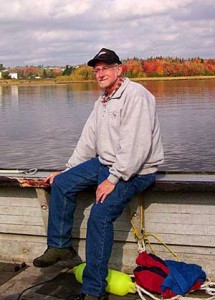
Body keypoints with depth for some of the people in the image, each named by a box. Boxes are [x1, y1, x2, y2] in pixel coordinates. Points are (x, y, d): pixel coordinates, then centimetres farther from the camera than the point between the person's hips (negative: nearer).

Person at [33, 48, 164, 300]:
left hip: (135, 171, -9)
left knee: (100, 214, -24)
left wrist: (113, 179, -24)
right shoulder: (102, 101, 14)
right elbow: (88, 140, 19)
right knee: (61, 184, 1)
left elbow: (136, 146, -25)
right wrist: (68, 170, 14)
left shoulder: (135, 95, -16)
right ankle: (59, 245, 11)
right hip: (104, 163, 10)